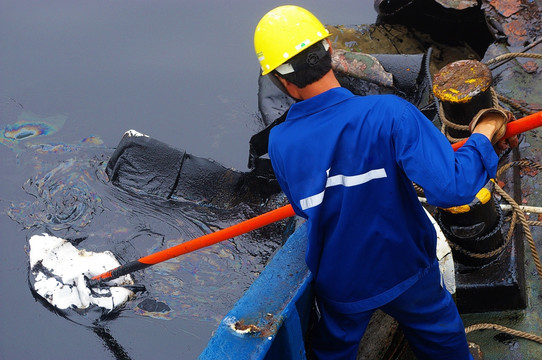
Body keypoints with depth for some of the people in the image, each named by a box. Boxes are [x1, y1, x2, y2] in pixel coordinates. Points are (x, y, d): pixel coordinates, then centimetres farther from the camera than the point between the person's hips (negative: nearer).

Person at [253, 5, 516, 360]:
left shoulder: (280, 144, -20)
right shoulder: (388, 113, -31)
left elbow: (306, 209, -1)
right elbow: (451, 188, -37)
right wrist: (483, 138, -20)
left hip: (340, 287, 2)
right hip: (408, 272, -1)